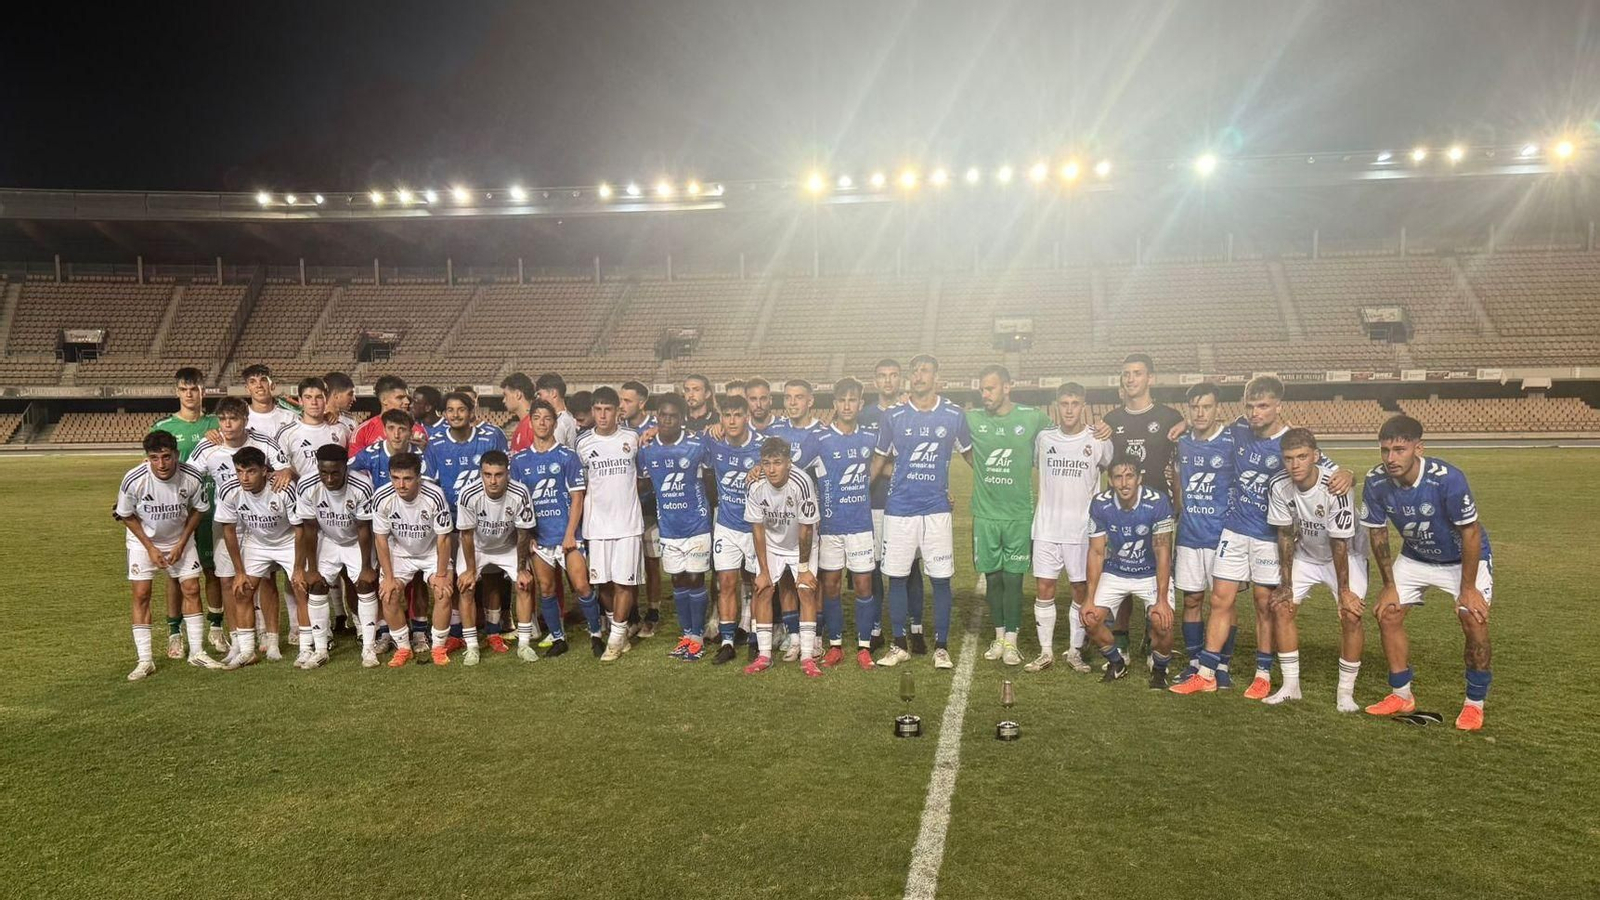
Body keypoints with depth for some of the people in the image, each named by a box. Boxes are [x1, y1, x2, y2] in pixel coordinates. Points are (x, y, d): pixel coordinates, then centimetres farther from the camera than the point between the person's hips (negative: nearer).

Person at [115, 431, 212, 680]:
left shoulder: (193, 478, -24)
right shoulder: (133, 480, -28)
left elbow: (198, 510, -5)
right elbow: (126, 516, -10)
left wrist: (182, 543, -9)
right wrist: (150, 547, -12)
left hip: (180, 540, 1)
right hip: (143, 541, -1)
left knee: (191, 589, -1)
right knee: (141, 595, -6)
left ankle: (197, 652, 10)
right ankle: (145, 661, 1)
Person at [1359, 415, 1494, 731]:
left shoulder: (1447, 479, -35)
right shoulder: (1376, 482, -22)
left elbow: (1470, 532, -24)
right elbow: (1378, 533, -8)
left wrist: (1467, 588, -19)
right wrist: (1389, 584, -4)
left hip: (1464, 557, -4)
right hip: (1415, 557, 4)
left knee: (1474, 620, -18)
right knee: (1387, 615, -2)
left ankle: (1475, 703, 3)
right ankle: (1402, 696, 15)